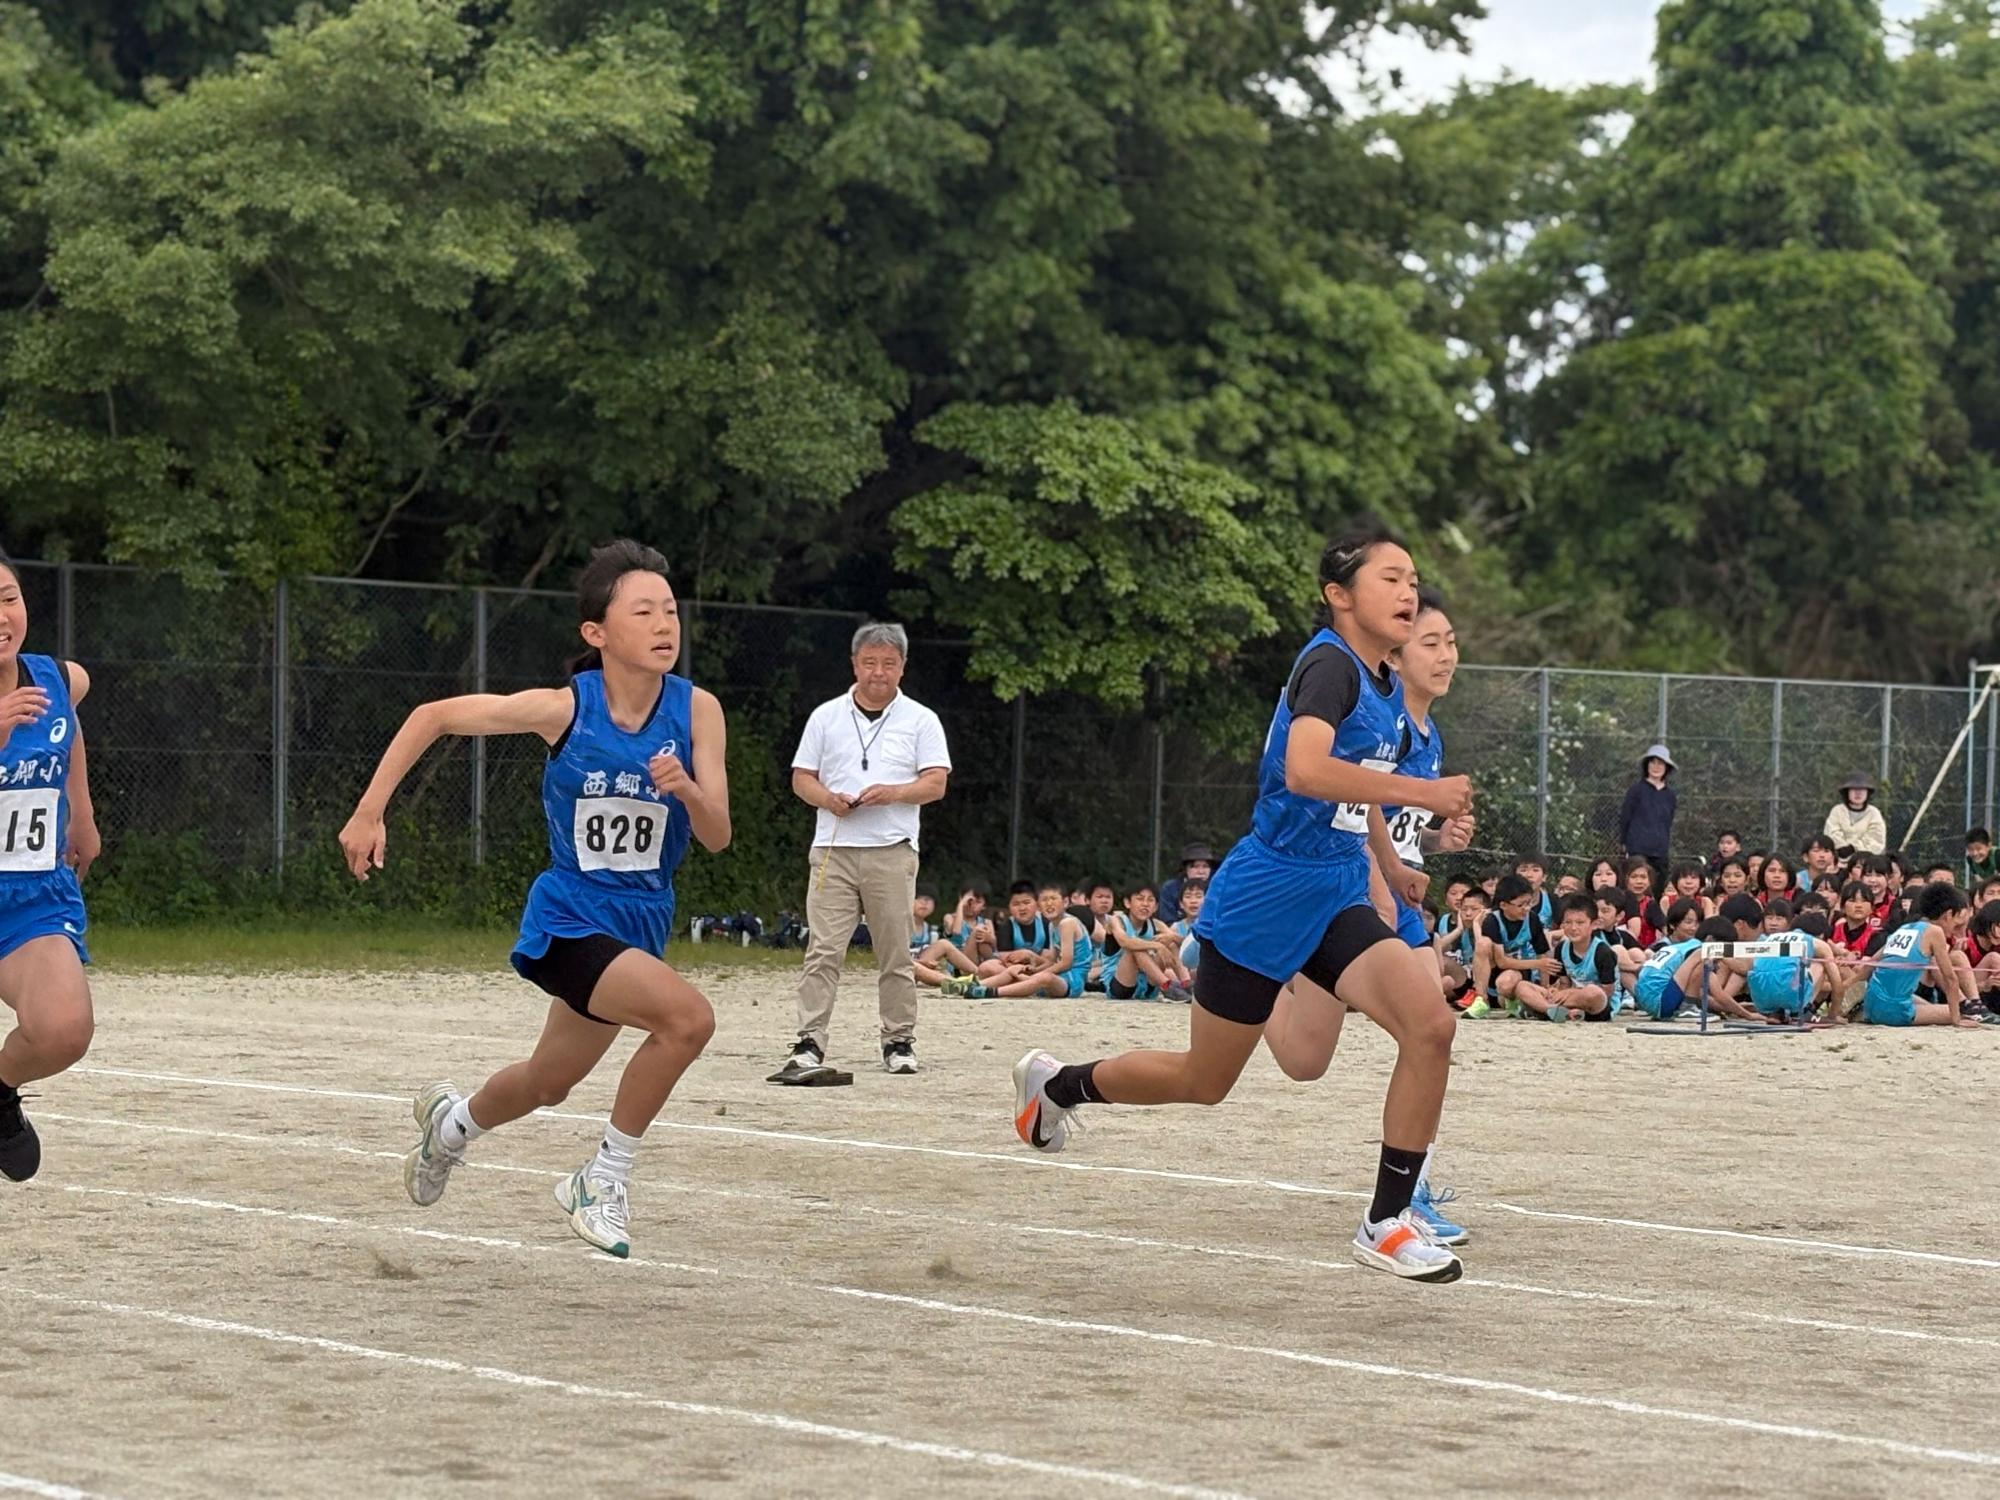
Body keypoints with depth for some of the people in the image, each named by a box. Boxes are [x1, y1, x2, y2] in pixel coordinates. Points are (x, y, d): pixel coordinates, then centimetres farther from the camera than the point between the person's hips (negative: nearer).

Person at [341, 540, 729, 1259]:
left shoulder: (697, 709, -11)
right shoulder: (564, 709, -17)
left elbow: (717, 837, -11)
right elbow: (433, 716, -6)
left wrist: (688, 790, -32)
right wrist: (369, 812, -9)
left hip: (640, 924, 5)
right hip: (568, 921, -5)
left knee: (547, 1085, 23)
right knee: (687, 1016, -29)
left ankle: (453, 1121, 58)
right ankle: (604, 1183, -11)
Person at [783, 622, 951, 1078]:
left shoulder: (920, 720, 8)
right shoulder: (826, 716, 13)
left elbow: (935, 784, 1)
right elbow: (801, 779, 13)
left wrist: (892, 793, -16)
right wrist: (828, 799, -8)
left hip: (892, 852, -1)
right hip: (833, 849, 1)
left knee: (895, 953, 3)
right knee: (823, 950, -8)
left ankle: (899, 1041, 11)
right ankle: (810, 1044, -10)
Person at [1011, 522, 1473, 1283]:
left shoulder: (1386, 690, 9)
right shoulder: (1329, 665, -18)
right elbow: (1305, 769, -37)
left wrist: (1392, 863, 37)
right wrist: (1419, 791, -42)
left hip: (1337, 904, 7)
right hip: (1264, 899, -7)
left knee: (1431, 1025, -18)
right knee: (1203, 1081, 8)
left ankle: (1387, 1221, -10)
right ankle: (1053, 1082, 37)